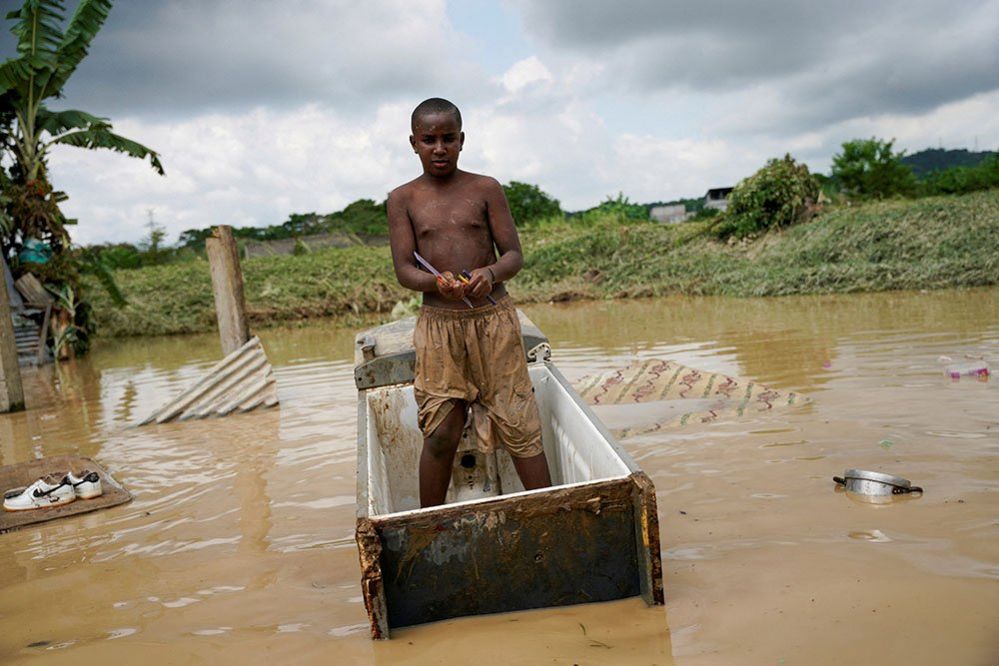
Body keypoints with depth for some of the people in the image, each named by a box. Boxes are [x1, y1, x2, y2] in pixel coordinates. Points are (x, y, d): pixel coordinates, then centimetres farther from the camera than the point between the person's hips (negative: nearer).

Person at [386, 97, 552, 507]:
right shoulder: (403, 200, 4)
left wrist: (491, 273, -22)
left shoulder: (486, 189, 4)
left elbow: (514, 255, 1)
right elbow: (403, 270, -2)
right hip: (437, 324, 0)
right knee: (440, 434, 2)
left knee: (519, 424, 1)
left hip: (494, 319, 0)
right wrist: (438, 283, -24)